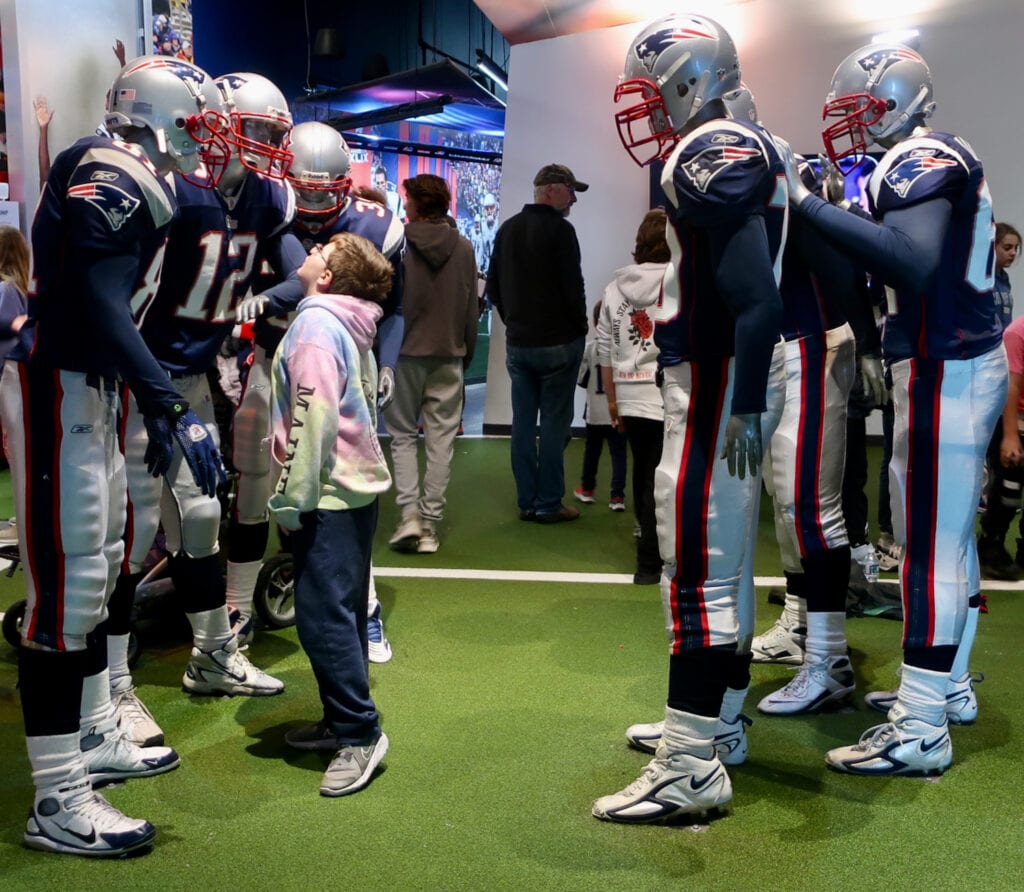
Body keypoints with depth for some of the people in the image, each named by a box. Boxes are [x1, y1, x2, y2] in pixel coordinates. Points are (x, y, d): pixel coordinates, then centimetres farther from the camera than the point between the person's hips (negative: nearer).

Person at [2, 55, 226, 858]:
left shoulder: (143, 188, 14)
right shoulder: (109, 180, -16)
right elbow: (101, 310, -26)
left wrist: (155, 414, 20)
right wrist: (173, 410, -31)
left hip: (88, 390, 11)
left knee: (98, 569, 17)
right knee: (65, 584, -8)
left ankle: (93, 739, 31)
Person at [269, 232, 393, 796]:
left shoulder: (316, 323, -14)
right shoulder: (349, 326, 14)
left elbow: (313, 417, -21)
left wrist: (291, 498, -17)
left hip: (329, 496, -10)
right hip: (356, 486, 10)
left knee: (322, 616, -6)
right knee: (340, 612, 15)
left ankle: (360, 733, 0)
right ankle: (341, 722, 25)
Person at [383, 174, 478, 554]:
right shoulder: (463, 248, 3)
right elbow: (472, 308, 6)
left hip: (405, 352, -2)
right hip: (449, 355, 2)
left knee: (402, 434, 11)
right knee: (441, 440, 6)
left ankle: (409, 513, -2)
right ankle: (430, 525, 7)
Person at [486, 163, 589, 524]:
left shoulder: (507, 229, 10)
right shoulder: (560, 230, -12)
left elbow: (493, 287, 14)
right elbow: (573, 289, -14)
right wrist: (580, 330, 0)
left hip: (517, 343, 7)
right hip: (558, 343, -6)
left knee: (523, 422, 9)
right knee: (554, 423, -1)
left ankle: (526, 502, 14)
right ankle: (548, 504, 2)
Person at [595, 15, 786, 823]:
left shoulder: (711, 157, -15)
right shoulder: (743, 150, 15)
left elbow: (758, 298, -23)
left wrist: (746, 405, -25)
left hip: (718, 386, -10)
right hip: (723, 381, 11)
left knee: (698, 572, -7)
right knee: (725, 562, 17)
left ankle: (692, 766, 0)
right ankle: (720, 723, 30)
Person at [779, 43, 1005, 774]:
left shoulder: (921, 161, -14)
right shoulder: (947, 160, 15)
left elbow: (914, 261, -32)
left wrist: (809, 204, -32)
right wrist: (849, 224, 9)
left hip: (944, 370, -10)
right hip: (971, 361, 10)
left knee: (929, 543, -7)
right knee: (951, 536, 16)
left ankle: (921, 730, -1)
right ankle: (947, 685, 29)